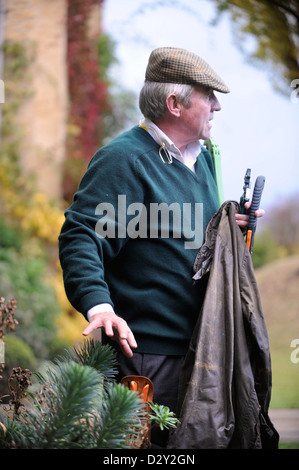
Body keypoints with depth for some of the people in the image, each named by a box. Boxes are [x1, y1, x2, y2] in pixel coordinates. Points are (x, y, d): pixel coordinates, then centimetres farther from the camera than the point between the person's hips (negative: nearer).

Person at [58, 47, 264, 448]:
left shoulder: (202, 158, 16)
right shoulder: (123, 159, -13)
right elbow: (80, 238, -21)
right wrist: (98, 304, -36)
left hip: (198, 342, 9)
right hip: (144, 350, -8)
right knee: (148, 443, -3)